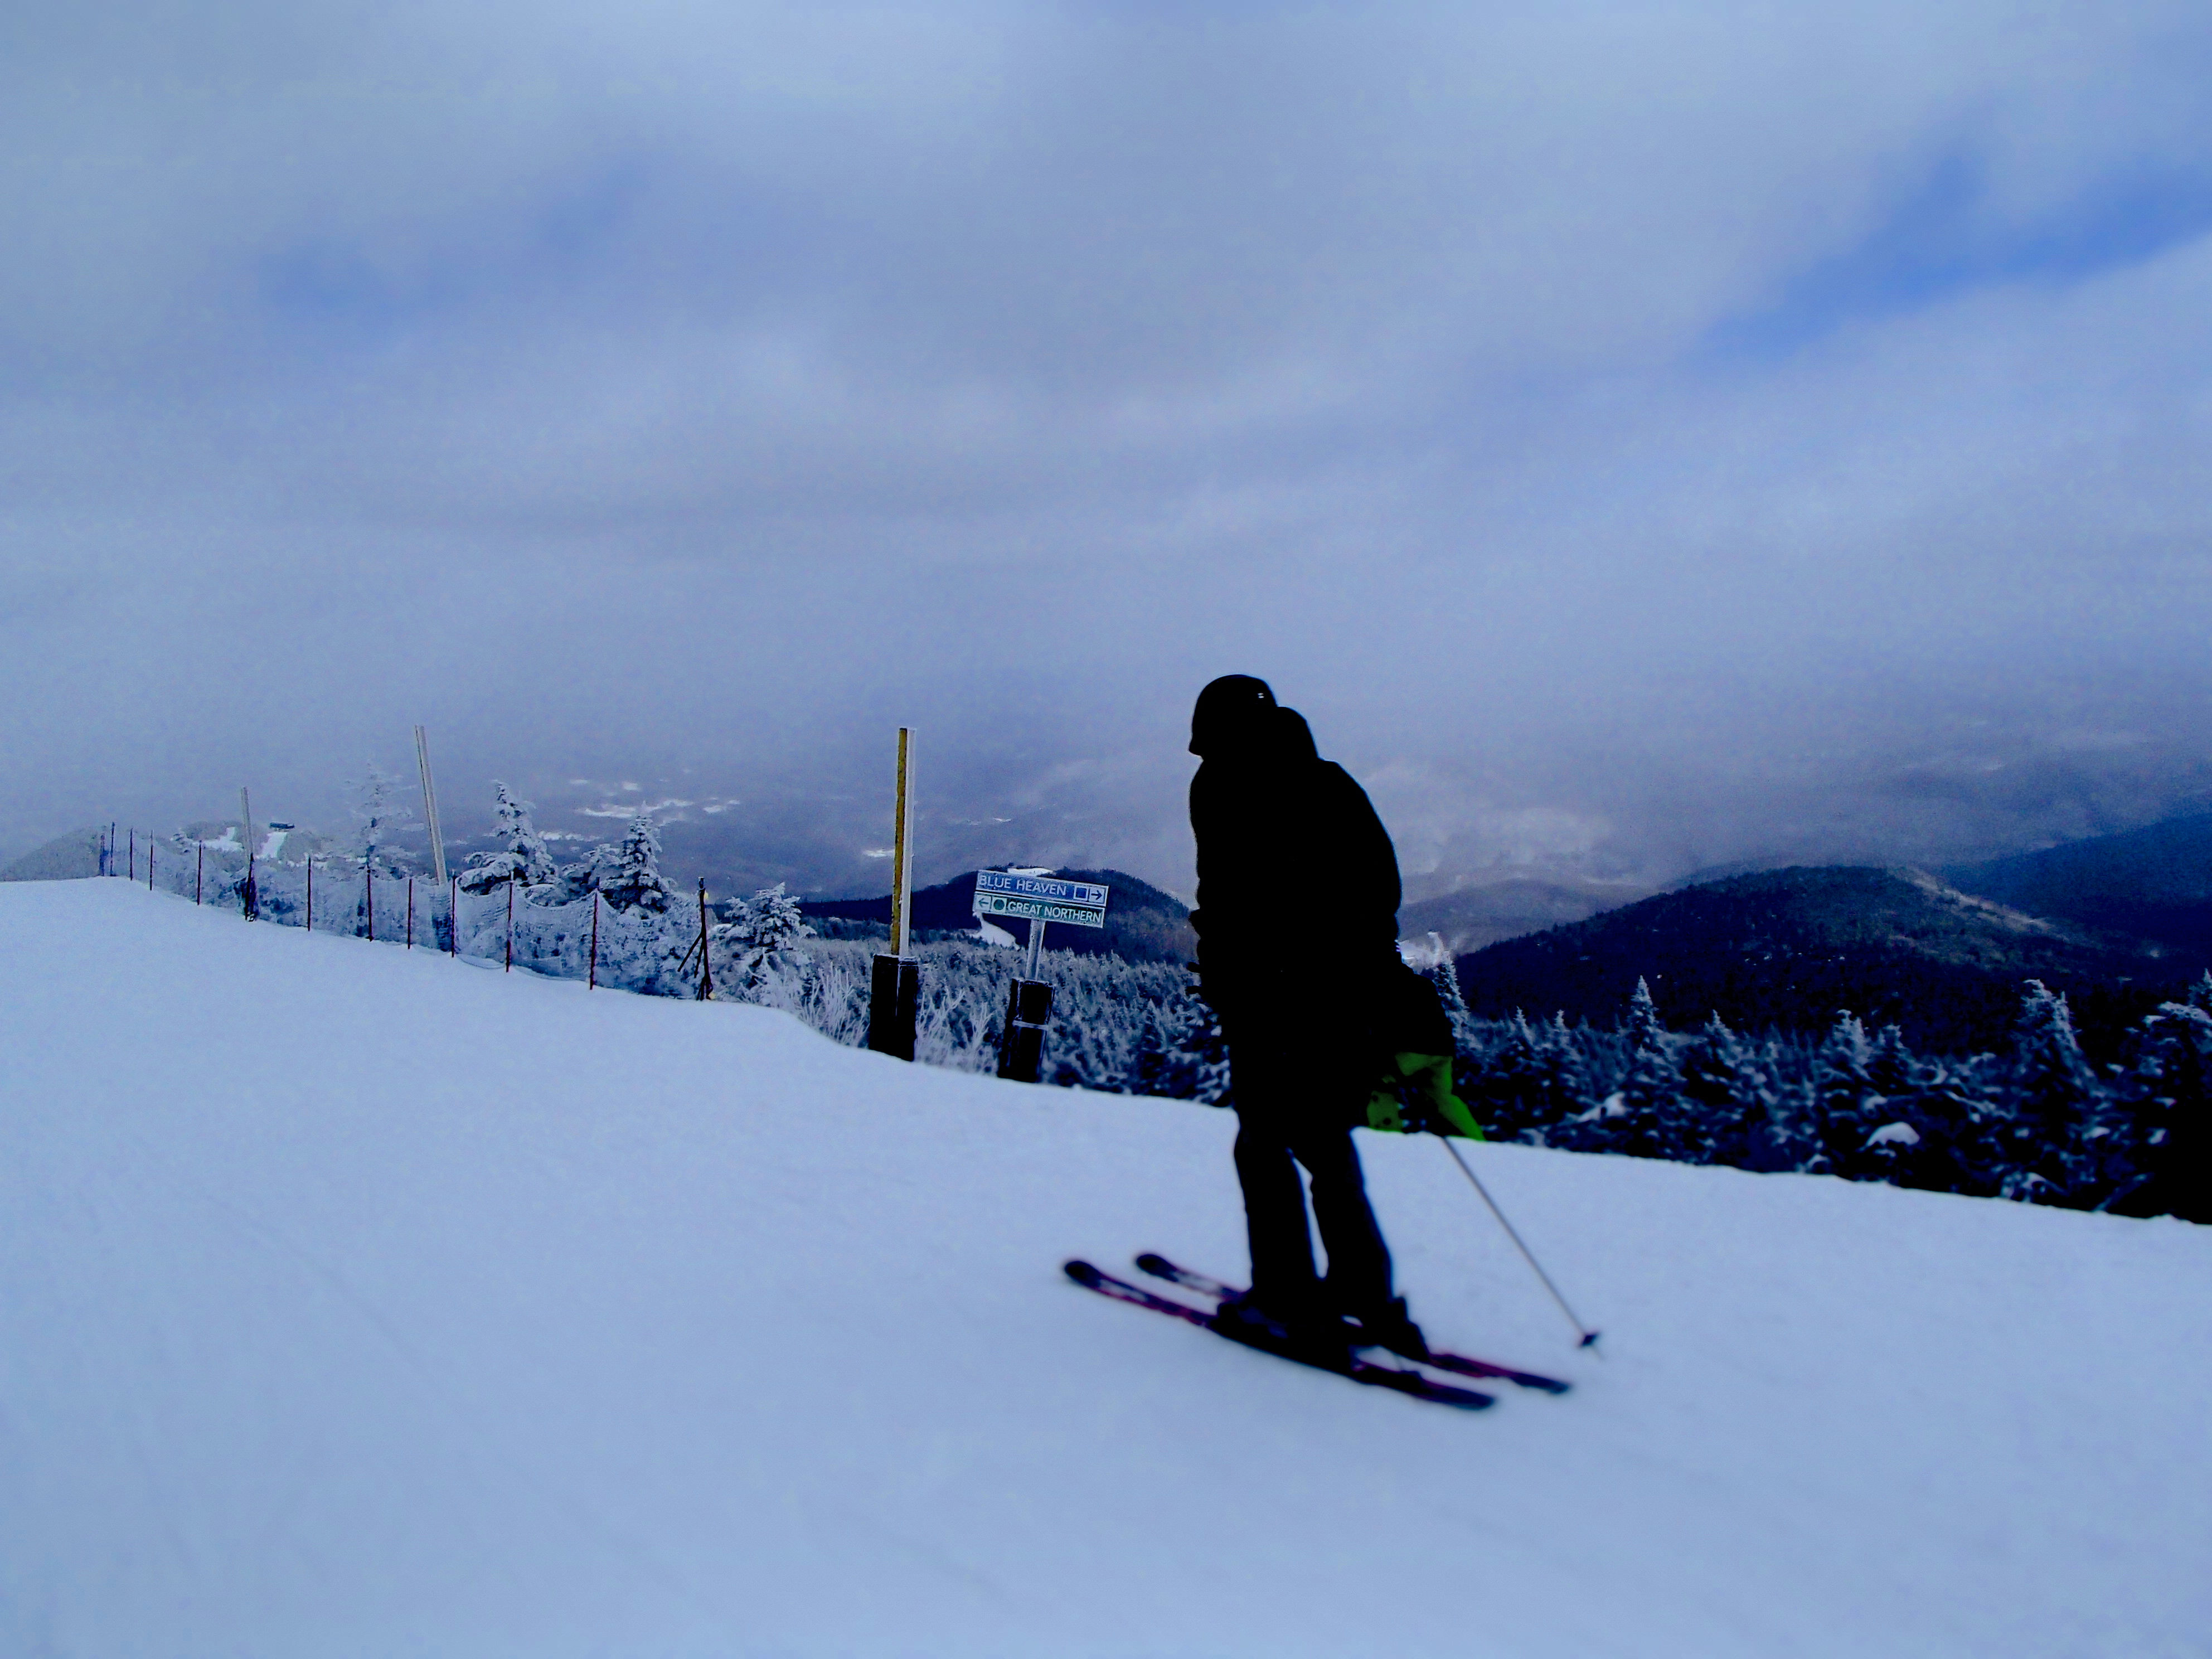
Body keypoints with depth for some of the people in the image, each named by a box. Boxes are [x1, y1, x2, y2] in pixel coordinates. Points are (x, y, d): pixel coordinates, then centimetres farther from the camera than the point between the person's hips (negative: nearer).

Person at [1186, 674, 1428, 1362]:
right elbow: (1384, 878, 16)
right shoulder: (1332, 780, 19)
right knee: (1327, 1139, 15)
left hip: (1275, 984, -7)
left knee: (1266, 1139, 1)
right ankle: (1366, 1296, 16)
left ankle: (1289, 1300, -1)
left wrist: (1221, 978, -7)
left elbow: (1227, 889, -12)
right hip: (1353, 982, 7)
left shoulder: (1224, 781, 0)